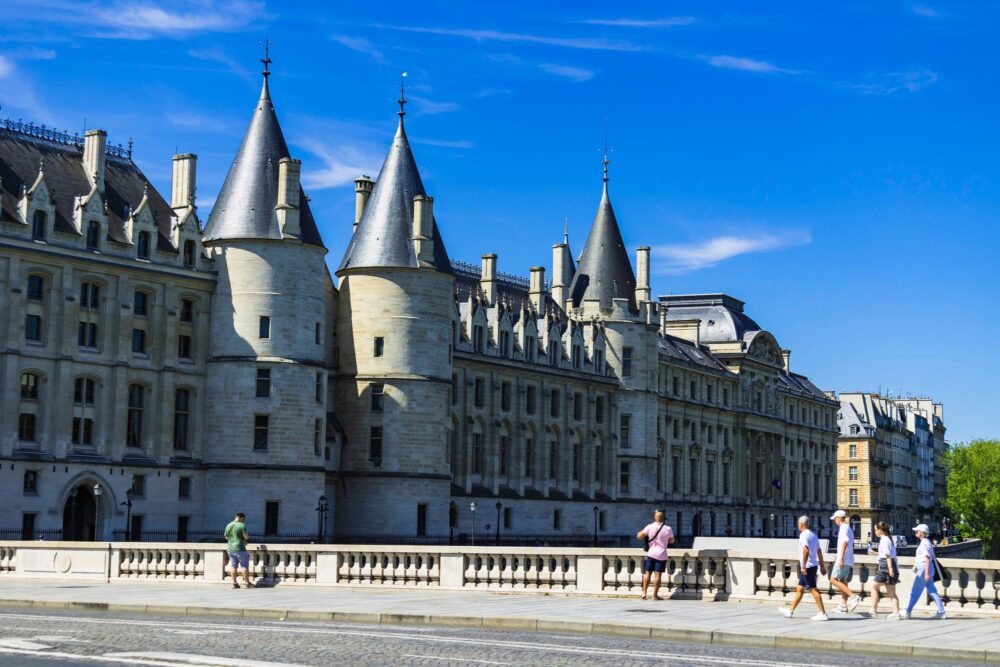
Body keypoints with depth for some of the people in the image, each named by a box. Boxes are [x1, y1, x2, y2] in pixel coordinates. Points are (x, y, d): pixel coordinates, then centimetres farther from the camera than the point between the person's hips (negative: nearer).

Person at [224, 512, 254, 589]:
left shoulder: (228, 525, 6)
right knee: (245, 566, 3)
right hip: (240, 549, -6)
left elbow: (226, 537, 14)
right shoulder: (242, 525, -13)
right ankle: (247, 582, 6)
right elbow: (246, 537, -15)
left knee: (234, 566, 10)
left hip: (230, 549, 6)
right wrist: (248, 535, 6)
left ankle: (234, 583, 11)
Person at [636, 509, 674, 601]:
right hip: (661, 555, -1)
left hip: (651, 554, 1)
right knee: (657, 575, 0)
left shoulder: (650, 527, -7)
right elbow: (671, 541, 9)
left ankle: (644, 592, 7)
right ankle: (655, 595, 1)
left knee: (647, 573, 10)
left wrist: (643, 532, 16)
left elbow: (639, 536, -3)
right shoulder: (668, 529, -7)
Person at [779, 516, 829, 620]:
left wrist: (803, 566, -24)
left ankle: (823, 614, -10)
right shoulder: (813, 535, 15)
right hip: (813, 565, 10)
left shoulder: (804, 535, -13)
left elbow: (806, 550, -24)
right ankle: (790, 610, 22)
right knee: (799, 588, 15)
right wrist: (822, 566, 19)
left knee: (813, 590, -9)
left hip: (807, 566, -10)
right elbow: (819, 552, 16)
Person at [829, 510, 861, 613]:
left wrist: (841, 559, -25)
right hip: (849, 561, 10)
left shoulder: (843, 528, -9)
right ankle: (844, 605, 8)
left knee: (833, 580, -11)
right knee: (843, 582, 11)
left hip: (844, 560, -10)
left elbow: (845, 542, -21)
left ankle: (853, 597, -19)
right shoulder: (849, 529, 21)